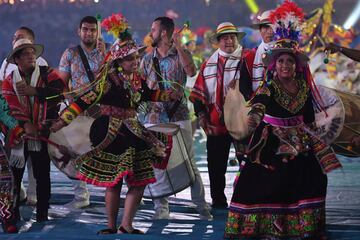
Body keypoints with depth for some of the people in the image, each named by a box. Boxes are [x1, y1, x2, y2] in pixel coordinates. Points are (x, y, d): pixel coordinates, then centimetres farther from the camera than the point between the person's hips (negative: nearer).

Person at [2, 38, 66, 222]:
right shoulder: (9, 81, 4)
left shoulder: (47, 74, 2)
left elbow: (60, 90, -16)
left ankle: (42, 214, 10)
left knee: (42, 176, 3)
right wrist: (25, 124, -25)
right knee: (14, 174, 2)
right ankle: (12, 213, 10)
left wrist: (34, 91, -24)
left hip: (42, 133, 0)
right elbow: (10, 106, -10)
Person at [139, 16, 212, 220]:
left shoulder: (182, 55, 2)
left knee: (189, 163, -3)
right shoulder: (147, 60, 12)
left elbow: (191, 71, -19)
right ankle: (161, 207, 8)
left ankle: (202, 206, 3)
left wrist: (178, 46, -19)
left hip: (179, 116, -3)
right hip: (154, 117, 3)